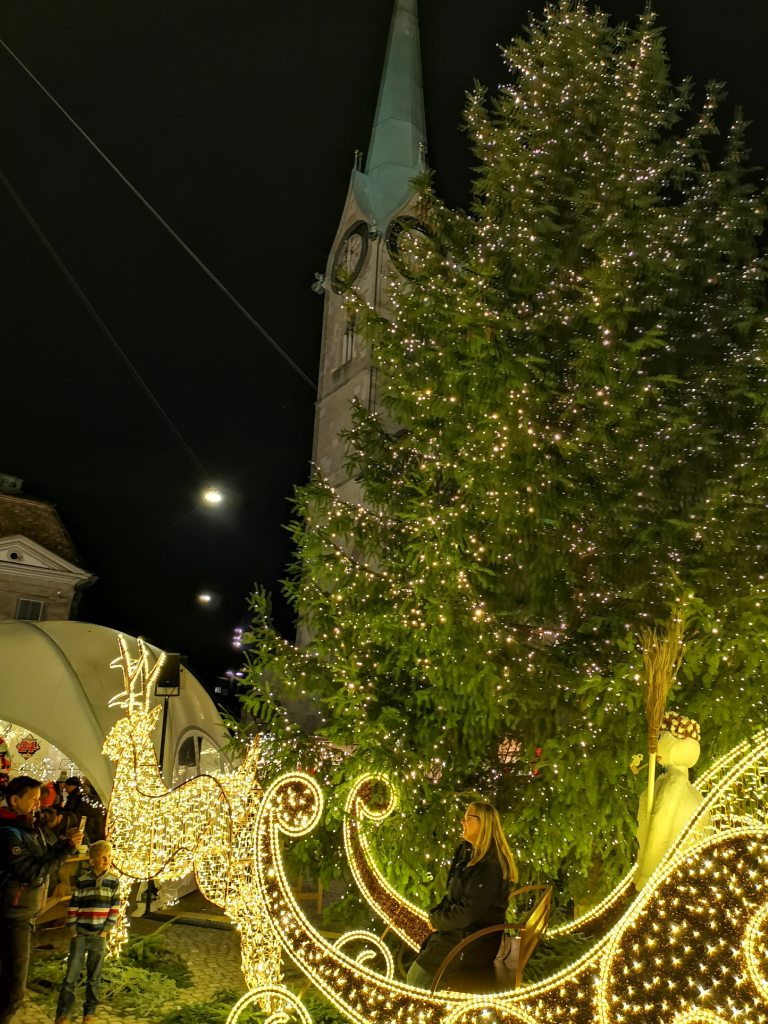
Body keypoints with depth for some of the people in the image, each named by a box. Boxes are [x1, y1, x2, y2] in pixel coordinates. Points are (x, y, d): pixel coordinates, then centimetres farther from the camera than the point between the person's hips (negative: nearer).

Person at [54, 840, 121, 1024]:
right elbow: (73, 907, 1)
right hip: (80, 935, 0)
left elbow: (115, 909, -1)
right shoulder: (82, 881, -4)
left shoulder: (114, 882, -3)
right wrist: (73, 929, -3)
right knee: (71, 976, 1)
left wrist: (105, 931, -5)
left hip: (99, 936, 0)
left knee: (94, 977, 9)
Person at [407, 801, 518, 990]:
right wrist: (436, 914, -3)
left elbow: (468, 912, -24)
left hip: (474, 942, -9)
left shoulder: (490, 865, -23)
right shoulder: (468, 854, 7)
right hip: (460, 931, 9)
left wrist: (437, 920, -10)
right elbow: (453, 895, 15)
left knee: (417, 978, -8)